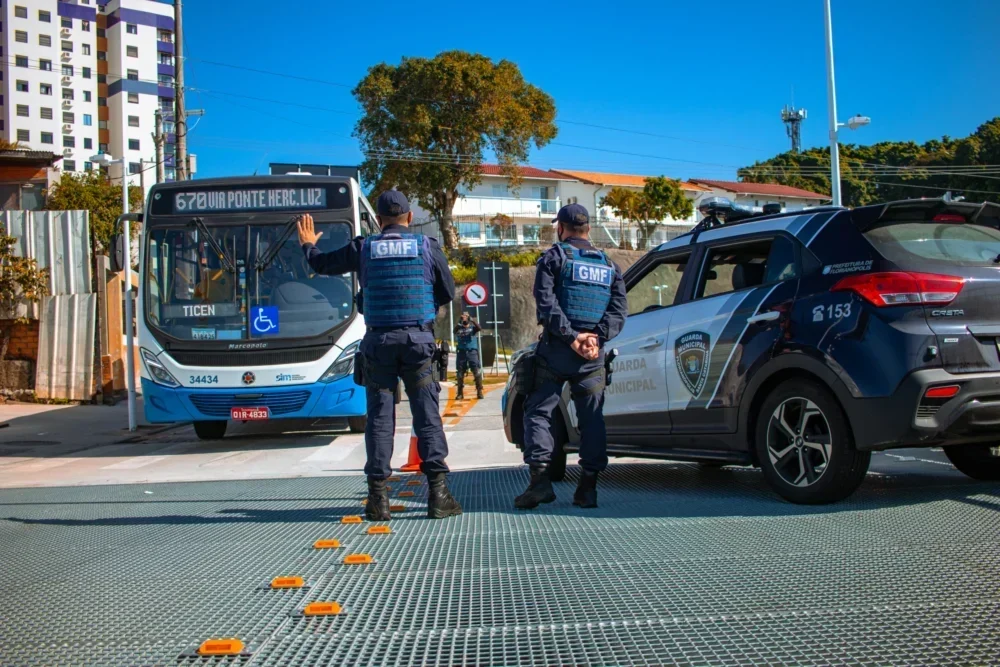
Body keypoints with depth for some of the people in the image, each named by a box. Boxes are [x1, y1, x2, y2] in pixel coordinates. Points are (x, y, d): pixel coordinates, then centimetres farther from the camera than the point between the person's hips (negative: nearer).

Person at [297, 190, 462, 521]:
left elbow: (322, 264, 17)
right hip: (419, 339, -1)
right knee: (427, 414, 2)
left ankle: (378, 496, 4)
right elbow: (448, 292, 10)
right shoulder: (427, 246, 4)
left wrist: (308, 244, 38)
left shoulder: (363, 248, 4)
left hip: (378, 341, 1)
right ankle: (438, 492, -2)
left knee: (379, 416, 5)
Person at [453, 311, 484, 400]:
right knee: (460, 373, 3)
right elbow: (455, 331, -12)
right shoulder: (459, 328, 10)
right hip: (461, 352, 1)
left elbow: (479, 328, -12)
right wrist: (459, 322, -27)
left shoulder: (472, 327, 9)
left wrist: (472, 320, -25)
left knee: (477, 371, -10)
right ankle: (460, 393, 11)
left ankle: (479, 391, -7)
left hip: (472, 351, -1)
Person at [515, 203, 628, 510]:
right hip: (594, 353, 4)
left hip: (556, 349, -3)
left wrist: (571, 337, -13)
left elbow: (546, 304, -11)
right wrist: (597, 337, -7)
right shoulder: (609, 265, 16)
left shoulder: (554, 257, 2)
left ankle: (540, 478, -10)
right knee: (592, 417, 8)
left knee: (538, 411, 2)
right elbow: (619, 309, 4)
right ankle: (588, 486, 4)